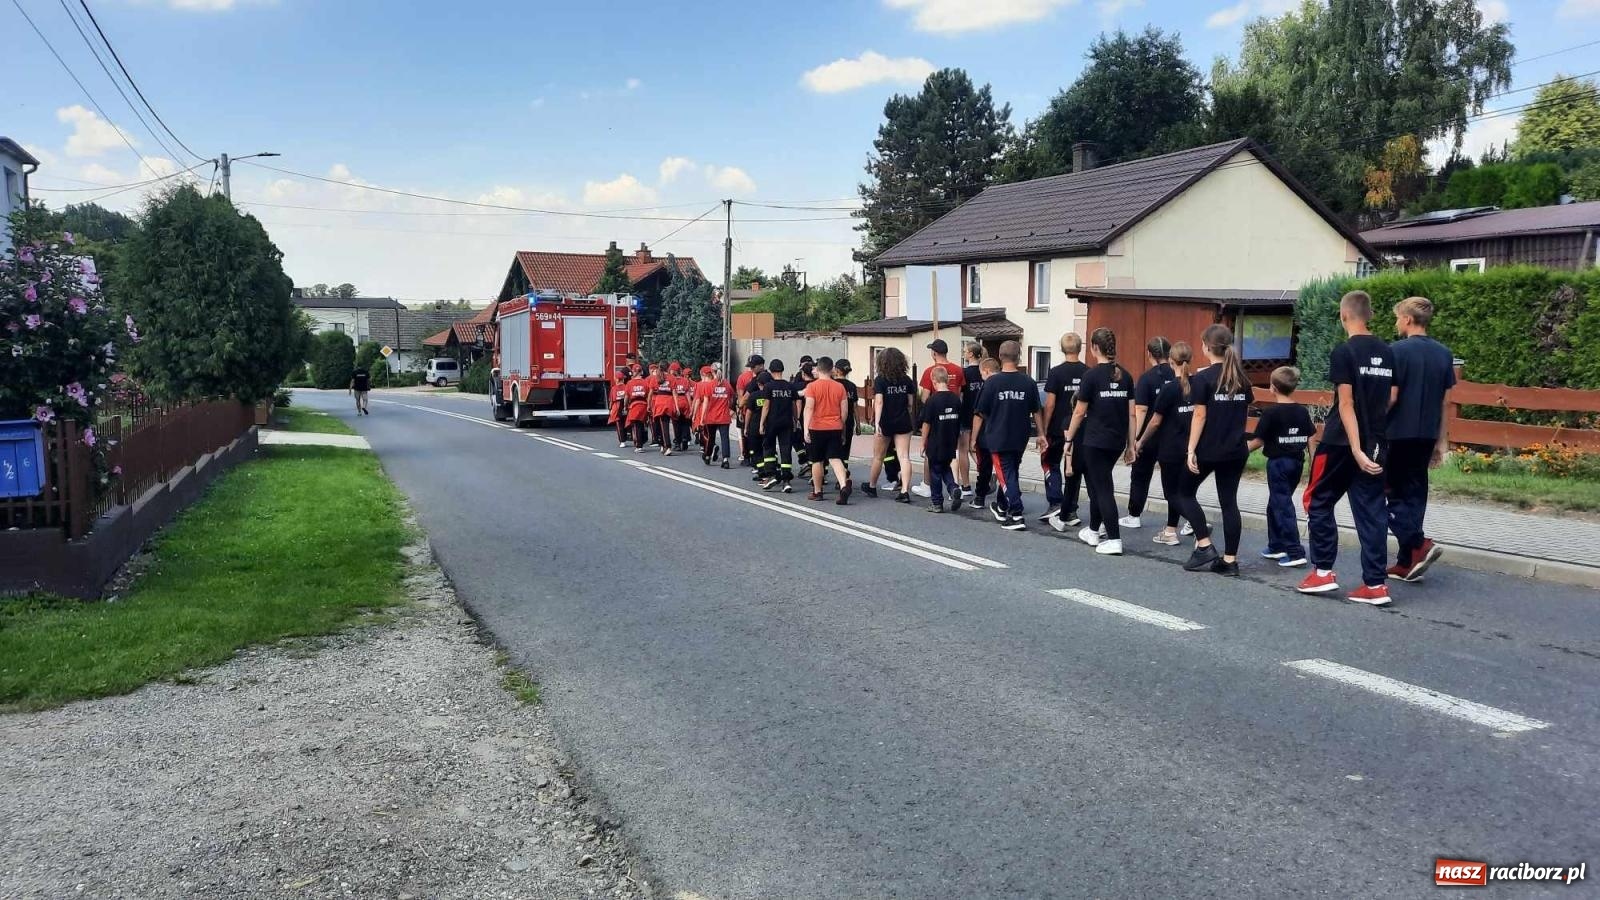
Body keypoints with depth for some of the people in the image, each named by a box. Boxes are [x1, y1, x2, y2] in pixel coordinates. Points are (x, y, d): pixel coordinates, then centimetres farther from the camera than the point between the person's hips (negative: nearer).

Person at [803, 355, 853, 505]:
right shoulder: (840, 387, 4)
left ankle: (817, 492, 19)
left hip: (817, 428, -2)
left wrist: (805, 428, -17)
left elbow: (809, 408, -14)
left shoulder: (812, 386, -6)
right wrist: (842, 429, 18)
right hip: (835, 428, 2)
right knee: (835, 459, -2)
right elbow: (845, 410, 6)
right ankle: (844, 485, -24)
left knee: (817, 461, 11)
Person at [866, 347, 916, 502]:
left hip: (886, 423, -2)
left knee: (878, 457, 14)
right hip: (903, 423, 2)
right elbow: (910, 403, 5)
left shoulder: (880, 380, -8)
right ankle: (904, 491, -12)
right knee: (904, 457, -2)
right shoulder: (906, 380, 2)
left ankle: (871, 486, 31)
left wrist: (877, 423, -20)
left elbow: (879, 402, -16)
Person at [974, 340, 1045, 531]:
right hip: (1020, 439, 4)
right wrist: (1041, 435, 13)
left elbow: (979, 414, -8)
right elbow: (1037, 411, 4)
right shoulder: (1028, 383, -3)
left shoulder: (992, 382, -12)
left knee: (1007, 475, 0)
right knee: (1010, 472, 21)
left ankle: (1016, 516, -11)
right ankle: (1001, 507, 37)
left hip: (998, 438, -4)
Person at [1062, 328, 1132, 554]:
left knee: (1102, 488, -2)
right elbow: (1131, 413, 7)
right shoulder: (1125, 375, 6)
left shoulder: (1092, 375, -10)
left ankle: (1114, 540, -6)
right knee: (1097, 483, 21)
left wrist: (1069, 439, 2)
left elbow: (1079, 412, -7)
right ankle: (1093, 531, 31)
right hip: (1117, 440, 6)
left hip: (1095, 440, -6)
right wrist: (1130, 445, 12)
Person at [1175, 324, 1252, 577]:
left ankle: (1204, 546, 4)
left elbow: (1199, 416, -13)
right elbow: (1245, 414, 12)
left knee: (1186, 492, 13)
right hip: (1236, 450, 5)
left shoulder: (1203, 377, -10)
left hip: (1208, 449, -5)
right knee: (1229, 502, 7)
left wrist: (1191, 450, -11)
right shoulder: (1241, 378, 7)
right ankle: (1230, 560, 7)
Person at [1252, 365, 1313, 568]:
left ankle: (1295, 552, -9)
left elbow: (1259, 441, -10)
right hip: (1297, 462, 7)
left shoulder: (1270, 413, -13)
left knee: (1282, 506, -4)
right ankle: (1277, 546, 25)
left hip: (1278, 462, -7)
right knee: (1275, 503, 19)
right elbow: (1310, 439, 5)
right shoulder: (1302, 412, 4)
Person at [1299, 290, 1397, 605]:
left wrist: (1356, 449, -19)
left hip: (1341, 443, -6)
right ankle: (1375, 585, 6)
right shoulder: (1387, 353, 8)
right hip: (1376, 444, 6)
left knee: (1319, 503, 10)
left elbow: (1346, 404, -16)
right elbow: (1391, 399, 10)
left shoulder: (1344, 352, -11)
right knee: (1372, 511, 6)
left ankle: (1323, 572, 11)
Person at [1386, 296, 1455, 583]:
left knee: (1392, 494, 3)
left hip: (1397, 435, -6)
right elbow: (1445, 402, 11)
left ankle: (1419, 544, -15)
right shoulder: (1444, 354, 9)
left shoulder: (1397, 351, -11)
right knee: (1414, 494, 10)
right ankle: (1406, 563, 12)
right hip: (1426, 436, 6)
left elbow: (1390, 397, -13)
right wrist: (1442, 441, 15)